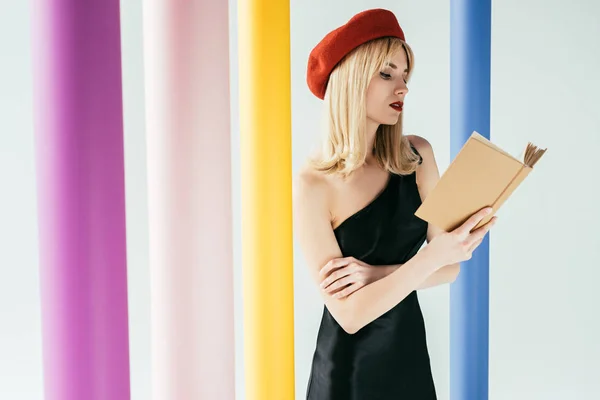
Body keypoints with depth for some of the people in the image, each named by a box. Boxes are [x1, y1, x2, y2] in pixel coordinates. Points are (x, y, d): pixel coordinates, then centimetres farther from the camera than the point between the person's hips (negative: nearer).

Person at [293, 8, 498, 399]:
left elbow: (450, 268, -4)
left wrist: (379, 274, -19)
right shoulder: (313, 185, -19)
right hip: (349, 367, -4)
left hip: (410, 351, 4)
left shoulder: (417, 155, -6)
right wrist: (433, 254, -28)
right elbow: (349, 315, -20)